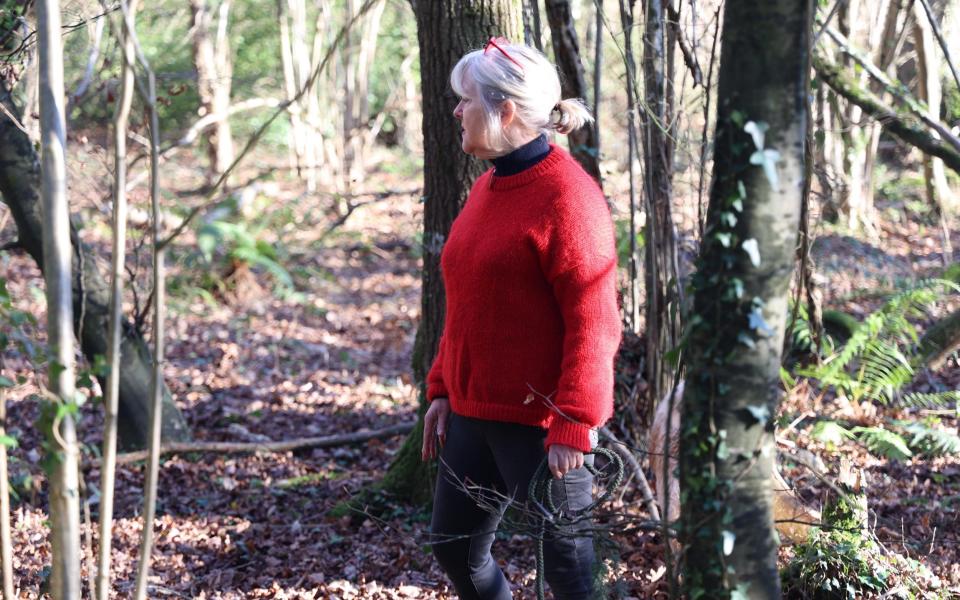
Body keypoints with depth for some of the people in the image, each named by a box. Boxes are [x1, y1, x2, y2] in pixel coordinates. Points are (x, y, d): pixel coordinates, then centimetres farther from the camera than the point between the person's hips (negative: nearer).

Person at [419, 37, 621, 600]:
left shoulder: (566, 195, -16)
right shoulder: (489, 187, 11)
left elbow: (593, 323, -19)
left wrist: (572, 425, -21)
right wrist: (443, 388, 16)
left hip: (539, 421, -9)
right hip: (472, 414, 9)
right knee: (453, 544, 17)